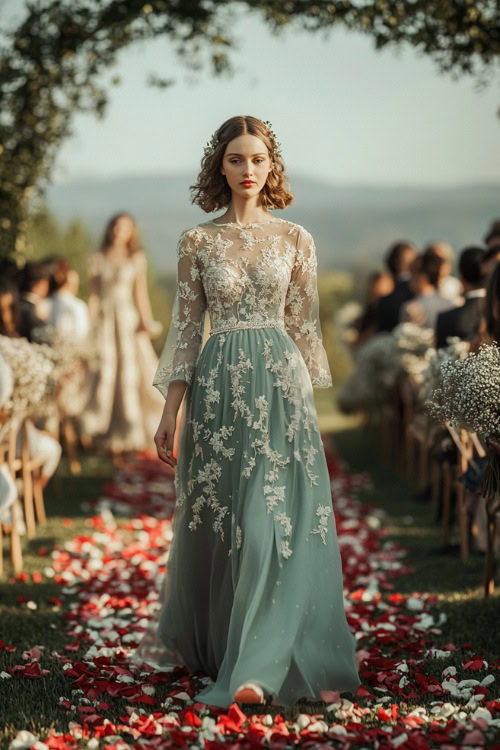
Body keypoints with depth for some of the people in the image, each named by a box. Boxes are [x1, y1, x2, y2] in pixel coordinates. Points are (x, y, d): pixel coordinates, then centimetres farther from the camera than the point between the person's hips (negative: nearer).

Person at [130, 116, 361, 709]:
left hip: (280, 381, 0)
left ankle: (257, 665, -6)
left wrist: (306, 398, 5)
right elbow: (186, 328, 5)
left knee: (275, 519, -8)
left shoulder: (295, 240, 6)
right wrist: (169, 413, 2)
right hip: (218, 386, 0)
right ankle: (208, 642, 26)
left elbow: (304, 326, 9)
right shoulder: (197, 242, 5)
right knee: (217, 521, 7)